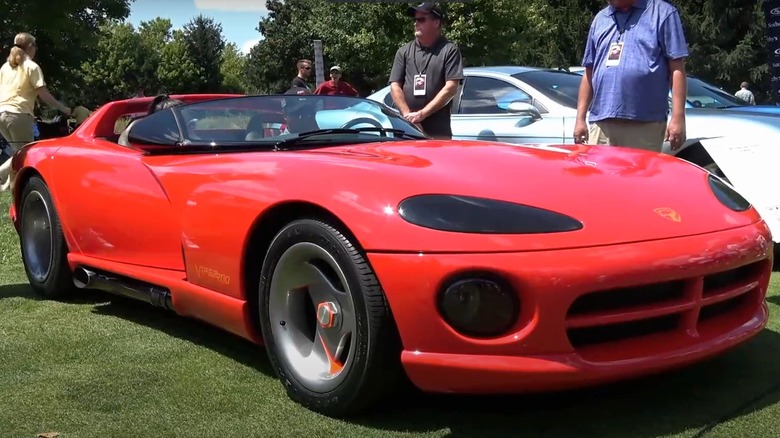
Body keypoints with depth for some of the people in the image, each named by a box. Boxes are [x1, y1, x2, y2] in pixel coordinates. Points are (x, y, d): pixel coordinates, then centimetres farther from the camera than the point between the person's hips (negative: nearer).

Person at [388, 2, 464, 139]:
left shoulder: (450, 50, 3)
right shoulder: (404, 52, 13)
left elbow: (451, 87, -6)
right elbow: (395, 86, 8)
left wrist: (422, 114, -12)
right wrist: (408, 116, -8)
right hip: (406, 128, 3)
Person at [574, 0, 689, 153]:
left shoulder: (662, 13, 4)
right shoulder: (600, 19, 18)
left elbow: (677, 69, -1)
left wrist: (678, 118, -8)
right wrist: (580, 118, 14)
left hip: (645, 123, -4)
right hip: (601, 122, 4)